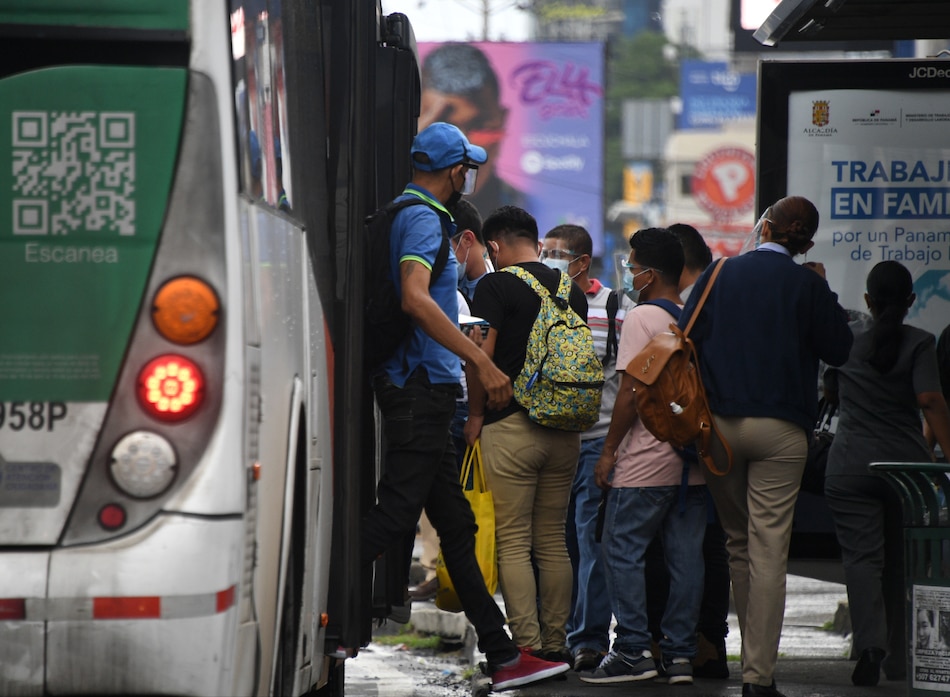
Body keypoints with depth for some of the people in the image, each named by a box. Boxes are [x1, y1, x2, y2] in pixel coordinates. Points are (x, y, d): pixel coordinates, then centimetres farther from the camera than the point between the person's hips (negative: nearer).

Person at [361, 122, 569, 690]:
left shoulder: (408, 214, 18)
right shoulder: (424, 218, -12)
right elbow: (415, 297, -27)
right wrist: (482, 362, -27)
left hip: (422, 391, 11)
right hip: (421, 387, -11)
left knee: (457, 525, 9)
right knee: (394, 515, -12)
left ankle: (503, 657, 12)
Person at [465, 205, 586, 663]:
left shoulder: (496, 286, -6)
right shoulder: (571, 289, 11)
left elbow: (481, 356, -12)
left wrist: (475, 415, -1)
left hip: (511, 425, -6)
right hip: (565, 429, 6)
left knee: (513, 543, -3)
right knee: (553, 541, 12)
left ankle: (526, 645, -9)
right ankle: (556, 642, 12)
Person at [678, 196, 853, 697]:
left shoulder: (720, 274, 3)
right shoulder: (806, 284, -4)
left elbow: (685, 341, 2)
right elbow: (839, 349, 2)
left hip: (719, 424, 3)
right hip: (780, 429, -3)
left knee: (738, 543, 17)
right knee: (769, 551, -4)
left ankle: (754, 653, 25)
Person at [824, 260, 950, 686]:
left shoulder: (844, 337, 2)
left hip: (850, 469, 0)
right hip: (907, 466, 0)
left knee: (862, 557, -6)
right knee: (902, 562, 14)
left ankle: (869, 644, -29)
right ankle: (899, 659, 20)